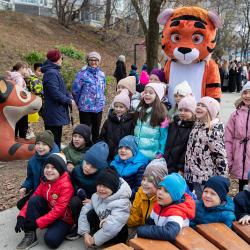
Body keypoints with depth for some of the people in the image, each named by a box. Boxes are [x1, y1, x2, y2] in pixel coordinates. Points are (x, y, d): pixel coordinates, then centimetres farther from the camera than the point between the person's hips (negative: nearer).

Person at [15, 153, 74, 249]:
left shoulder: (66, 185, -23)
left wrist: (37, 223, -29)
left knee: (50, 240, -32)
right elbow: (32, 199, -2)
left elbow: (59, 209, -27)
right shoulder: (45, 181, 0)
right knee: (34, 200, -19)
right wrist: (21, 216, -17)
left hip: (63, 218, -6)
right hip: (49, 212, 7)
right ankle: (30, 235, -14)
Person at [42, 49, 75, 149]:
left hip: (57, 113, 10)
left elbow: (62, 89, 17)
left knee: (56, 138, 18)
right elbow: (55, 93, -24)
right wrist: (69, 101, -13)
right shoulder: (51, 73, -18)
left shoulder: (54, 72, 15)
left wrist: (70, 98, 1)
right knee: (54, 141, -3)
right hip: (54, 113, -10)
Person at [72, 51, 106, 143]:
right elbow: (75, 90, -6)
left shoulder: (102, 74, 6)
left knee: (96, 131, 16)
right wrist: (80, 102, 4)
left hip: (99, 107, 5)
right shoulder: (82, 74, -10)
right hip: (85, 108, -5)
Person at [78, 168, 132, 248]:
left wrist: (94, 239, -29)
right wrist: (85, 233, -19)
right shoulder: (96, 196, -7)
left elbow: (112, 227, -38)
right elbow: (84, 212, -8)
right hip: (102, 226, 5)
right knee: (90, 214, -19)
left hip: (118, 235, -5)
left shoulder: (122, 203, -30)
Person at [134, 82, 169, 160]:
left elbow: (164, 134, -6)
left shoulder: (161, 112, -6)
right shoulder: (140, 110, 11)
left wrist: (160, 153, -8)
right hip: (136, 150, 5)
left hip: (151, 153, -5)